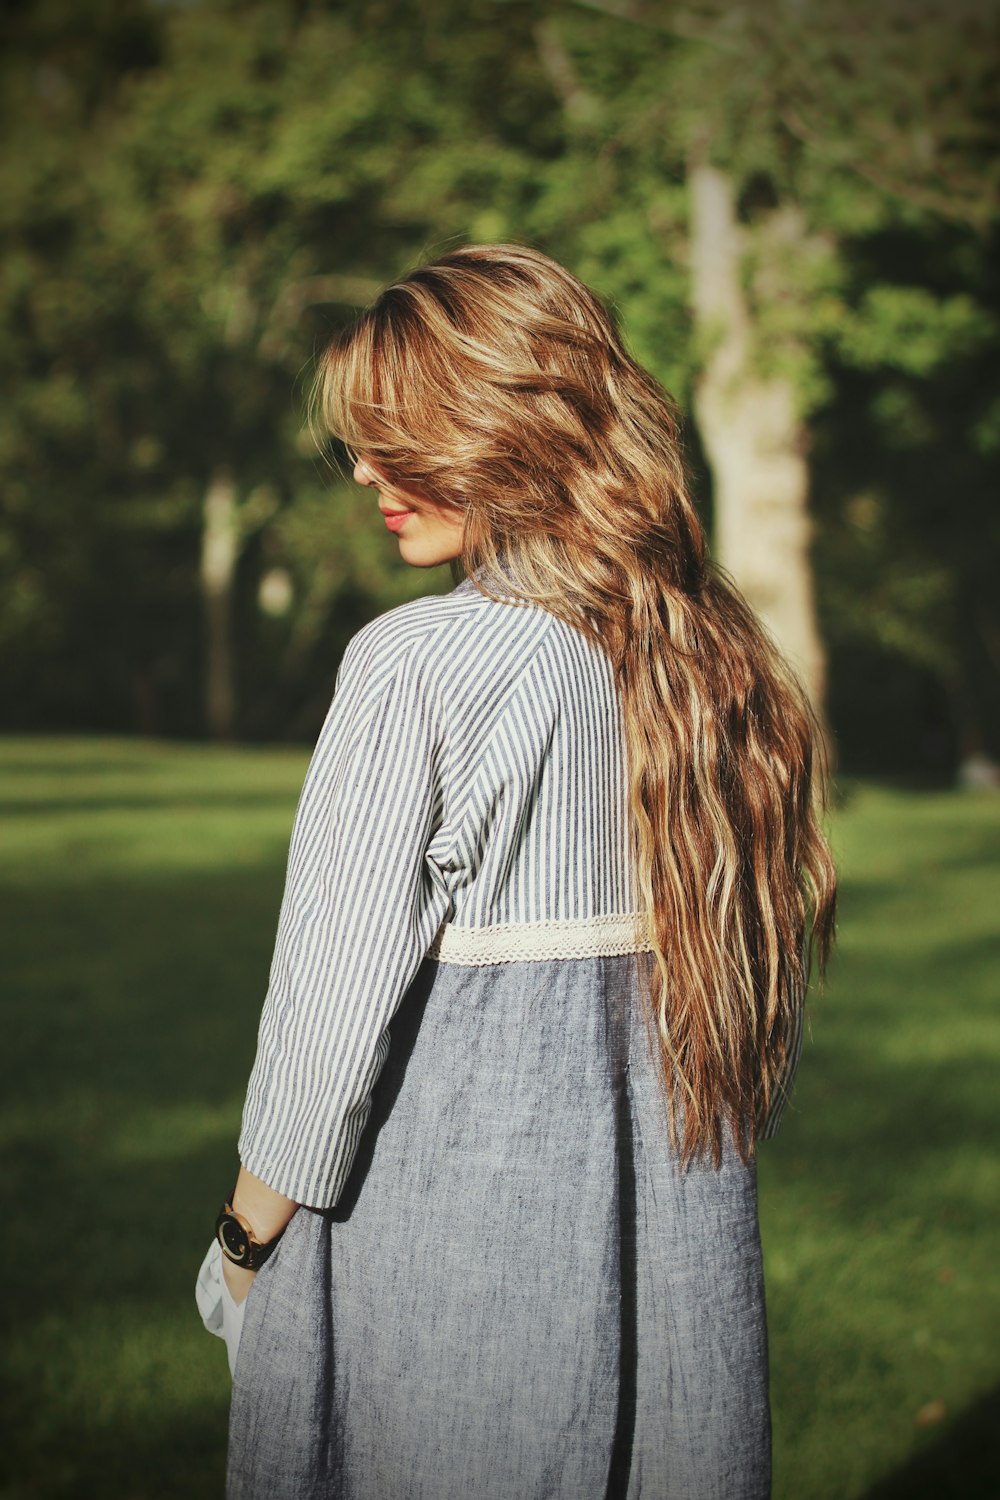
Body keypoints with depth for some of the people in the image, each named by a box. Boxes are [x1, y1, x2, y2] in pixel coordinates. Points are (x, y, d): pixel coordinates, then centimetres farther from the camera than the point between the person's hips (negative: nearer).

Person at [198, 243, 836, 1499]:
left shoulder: (413, 664, -16)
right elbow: (760, 950, 9)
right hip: (682, 1198, 6)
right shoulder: (709, 654, 2)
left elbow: (339, 987, -15)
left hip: (453, 1174, -6)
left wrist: (252, 1230, -2)